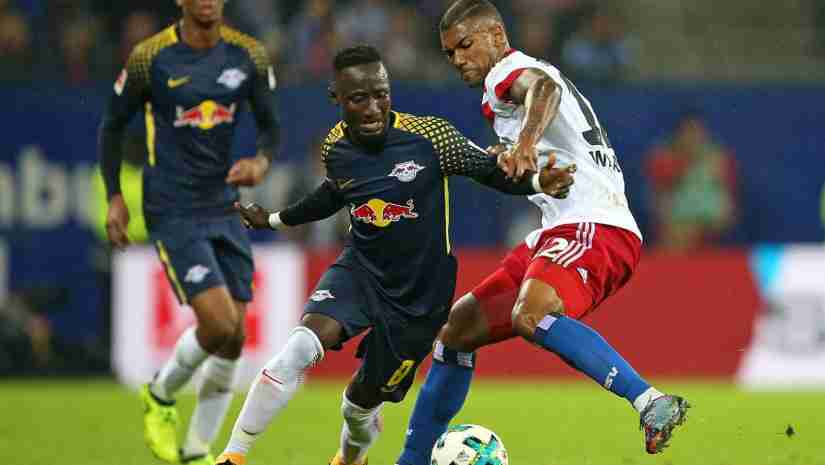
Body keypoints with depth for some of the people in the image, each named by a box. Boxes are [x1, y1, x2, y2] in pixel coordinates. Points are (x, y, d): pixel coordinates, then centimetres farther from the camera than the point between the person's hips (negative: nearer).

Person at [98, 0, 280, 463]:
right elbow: (113, 125, 4)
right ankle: (161, 397, 12)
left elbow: (270, 126, 10)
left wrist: (262, 161, -11)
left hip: (226, 209, 5)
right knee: (218, 323, -18)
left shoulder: (249, 55, 1)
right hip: (173, 212, -5)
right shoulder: (150, 57, -8)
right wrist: (115, 198, -2)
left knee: (234, 337, 0)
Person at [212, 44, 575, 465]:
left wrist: (537, 181, -29)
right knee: (303, 344, -27)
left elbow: (490, 171, -9)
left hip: (420, 292, -2)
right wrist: (275, 220, 31)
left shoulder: (428, 137, -19)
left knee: (366, 396, 9)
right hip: (360, 269, 2)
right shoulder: (334, 148, -6)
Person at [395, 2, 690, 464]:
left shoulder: (507, 72, -3)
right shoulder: (526, 74, 27)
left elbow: (543, 87, -29)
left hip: (592, 227, -10)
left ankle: (653, 404, -41)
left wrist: (527, 140, -48)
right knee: (457, 330, 15)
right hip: (559, 232, 10)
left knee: (530, 317, -37)